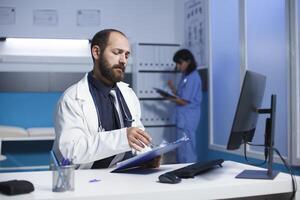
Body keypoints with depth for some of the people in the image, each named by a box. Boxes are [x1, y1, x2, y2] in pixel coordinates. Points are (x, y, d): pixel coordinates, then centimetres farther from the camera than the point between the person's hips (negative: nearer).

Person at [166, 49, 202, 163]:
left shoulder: (192, 77, -15)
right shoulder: (185, 76, 14)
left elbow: (184, 101, -17)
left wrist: (168, 98, -4)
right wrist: (173, 89, 1)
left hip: (187, 119, -10)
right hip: (183, 118, 10)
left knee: (186, 150, -5)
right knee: (182, 149, 14)